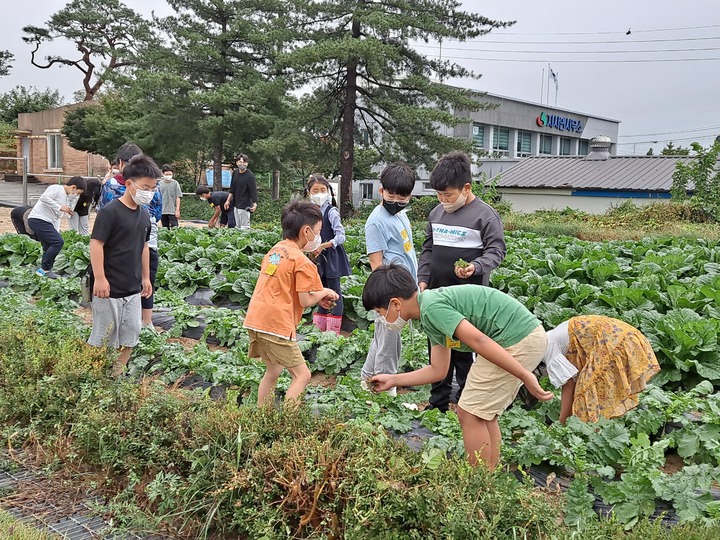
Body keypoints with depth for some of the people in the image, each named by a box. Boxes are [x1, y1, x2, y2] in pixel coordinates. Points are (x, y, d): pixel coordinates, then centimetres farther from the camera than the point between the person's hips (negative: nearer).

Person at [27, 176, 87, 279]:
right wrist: (60, 207, -24)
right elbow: (44, 197, -27)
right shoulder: (56, 188, -8)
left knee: (49, 247, 9)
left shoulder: (66, 197, 18)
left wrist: (56, 232, 14)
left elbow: (56, 216, 21)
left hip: (46, 222, 10)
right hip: (37, 219, -10)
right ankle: (45, 269, -6)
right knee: (58, 242, -14)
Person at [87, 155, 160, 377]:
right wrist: (99, 278, -21)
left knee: (130, 335, 12)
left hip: (133, 289, 7)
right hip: (110, 289, -7)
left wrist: (146, 277, 20)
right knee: (103, 335, 3)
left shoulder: (144, 214, 9)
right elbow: (96, 244, -18)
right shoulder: (110, 212, -15)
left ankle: (117, 375, 26)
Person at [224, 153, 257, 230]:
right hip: (236, 204, 7)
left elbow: (253, 191, -16)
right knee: (237, 226, 12)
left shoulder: (250, 175, -14)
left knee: (244, 227, -8)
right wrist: (228, 200, 15)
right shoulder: (235, 173, 7)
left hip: (245, 205, -7)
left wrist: (254, 204, -23)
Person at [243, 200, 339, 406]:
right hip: (276, 325, -8)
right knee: (302, 375, 2)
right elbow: (305, 301, -12)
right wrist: (324, 292, 7)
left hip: (255, 320, 8)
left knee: (273, 370, 23)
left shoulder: (275, 250, 14)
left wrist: (317, 296, 16)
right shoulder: (302, 261, -10)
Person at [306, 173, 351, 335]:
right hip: (318, 258, 7)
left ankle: (334, 331, 4)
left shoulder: (331, 211, -13)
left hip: (331, 258, -7)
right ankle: (319, 328, 23)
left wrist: (322, 246, -24)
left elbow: (341, 236, -18)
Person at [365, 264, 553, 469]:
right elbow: (438, 370, 22)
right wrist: (392, 380, 26)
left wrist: (526, 377, -22)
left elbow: (479, 341, -23)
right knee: (482, 414, 18)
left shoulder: (432, 307, -15)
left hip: (518, 340, -10)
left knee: (470, 414, 0)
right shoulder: (432, 309, 16)